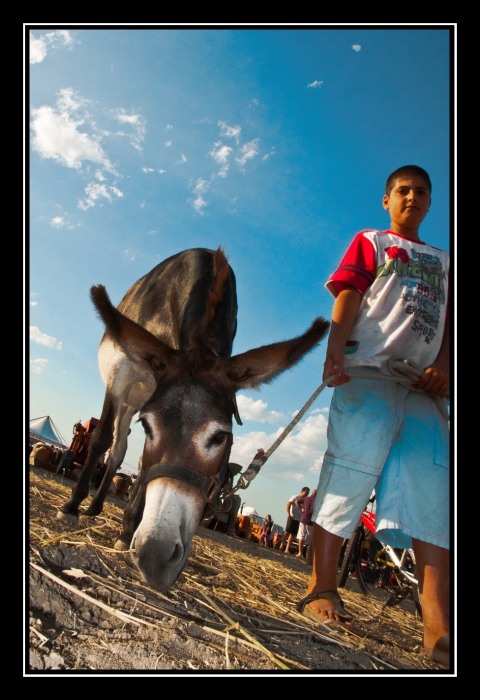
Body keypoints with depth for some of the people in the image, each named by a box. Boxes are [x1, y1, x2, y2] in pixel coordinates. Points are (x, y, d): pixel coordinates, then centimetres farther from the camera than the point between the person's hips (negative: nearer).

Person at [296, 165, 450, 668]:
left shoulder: (443, 262, 33)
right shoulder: (369, 243, 20)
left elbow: (449, 319, 21)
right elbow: (347, 296, 3)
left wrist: (444, 364, -1)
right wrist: (335, 349, -16)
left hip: (423, 383, 4)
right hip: (368, 369, -3)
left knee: (433, 484, -12)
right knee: (354, 462, -20)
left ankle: (438, 626, -16)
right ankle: (322, 589, -12)